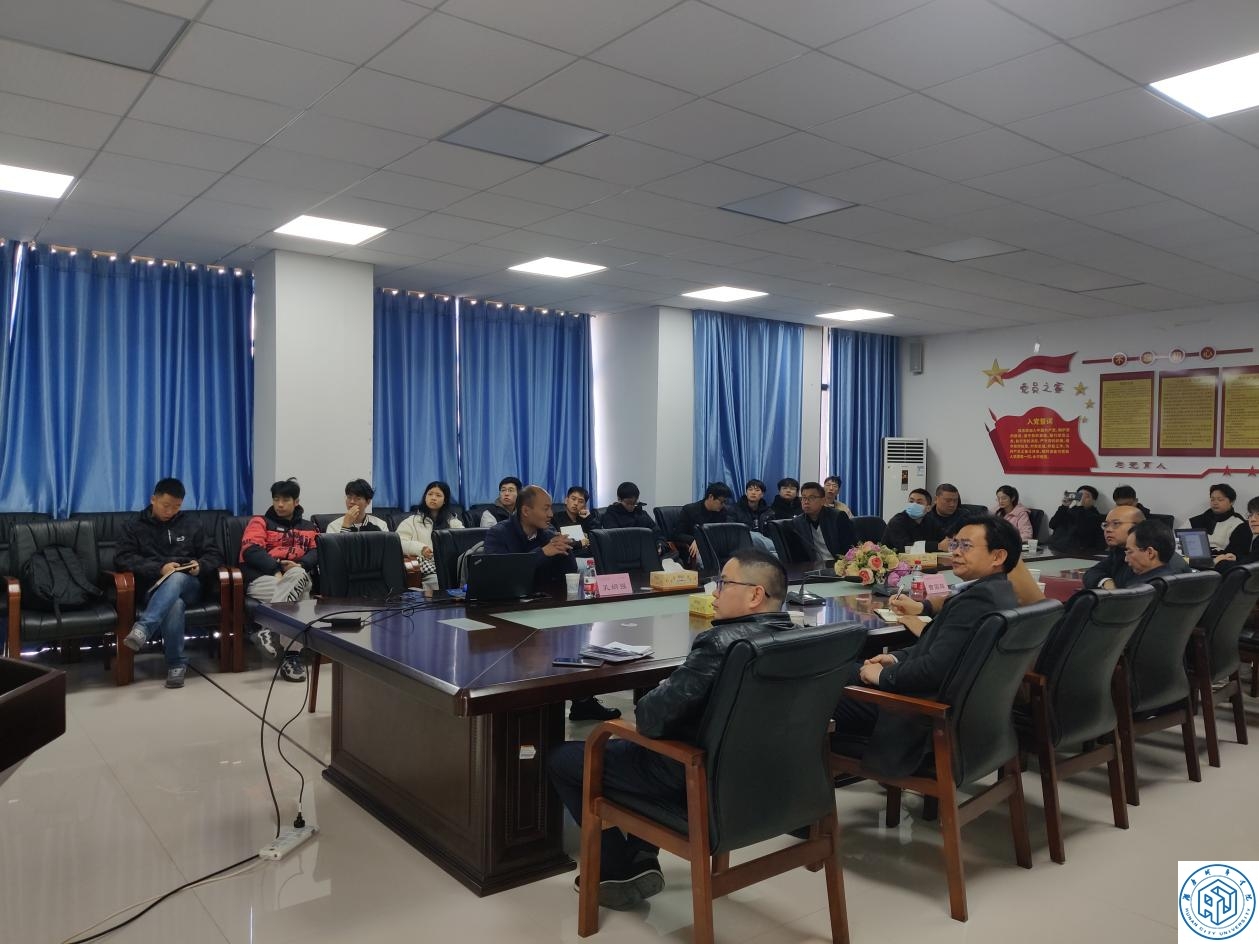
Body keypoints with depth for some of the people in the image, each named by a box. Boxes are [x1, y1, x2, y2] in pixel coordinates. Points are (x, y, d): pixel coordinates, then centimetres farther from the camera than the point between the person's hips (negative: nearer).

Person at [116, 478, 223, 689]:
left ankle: (142, 629, -50)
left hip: (187, 584, 1)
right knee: (174, 605, -38)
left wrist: (201, 565, -7)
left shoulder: (190, 524, 18)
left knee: (177, 578, -38)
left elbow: (215, 554, 17)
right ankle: (177, 663, -30)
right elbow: (122, 558, -2)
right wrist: (159, 568, -16)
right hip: (154, 587, -1)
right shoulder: (135, 526, 13)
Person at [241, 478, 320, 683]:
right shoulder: (260, 522, 19)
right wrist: (276, 569, -19)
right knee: (299, 597, -36)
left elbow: (318, 551, 10)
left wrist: (300, 564, -15)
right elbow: (250, 550, -1)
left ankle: (273, 633, -43)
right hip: (262, 578, -2)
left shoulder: (308, 527, 29)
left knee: (299, 575, -39)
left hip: (297, 577, 2)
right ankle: (292, 655, -41)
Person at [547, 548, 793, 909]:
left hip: (695, 778, -8)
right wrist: (667, 691, 5)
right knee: (631, 747, 32)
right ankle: (642, 859, 24)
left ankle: (620, 871, 19)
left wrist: (640, 710, -5)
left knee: (562, 759, 10)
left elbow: (651, 716, -28)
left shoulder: (721, 643, -29)